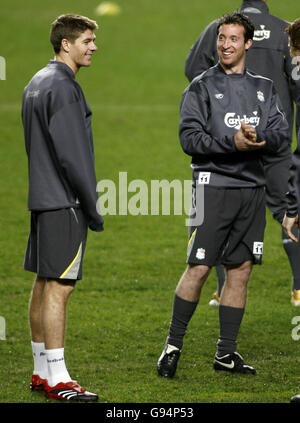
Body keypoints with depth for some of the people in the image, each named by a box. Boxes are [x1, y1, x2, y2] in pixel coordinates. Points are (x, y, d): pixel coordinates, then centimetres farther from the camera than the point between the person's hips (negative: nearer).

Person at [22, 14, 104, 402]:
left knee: (43, 284, 12)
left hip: (42, 197, 10)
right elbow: (71, 155, -19)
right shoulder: (62, 87, -14)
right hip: (64, 202, -10)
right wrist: (92, 208, -13)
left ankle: (42, 371, 18)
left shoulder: (36, 84, 17)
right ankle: (57, 380, -10)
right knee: (58, 287, -9)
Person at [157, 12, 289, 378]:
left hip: (252, 187, 4)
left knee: (240, 269, 6)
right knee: (198, 267, -9)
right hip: (214, 183, -4)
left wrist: (258, 138, -17)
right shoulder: (201, 87, 2)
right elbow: (190, 138, -8)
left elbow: (281, 135, 4)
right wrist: (233, 142, -19)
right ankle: (173, 345, 3)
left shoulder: (264, 88, 14)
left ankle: (226, 353, 13)